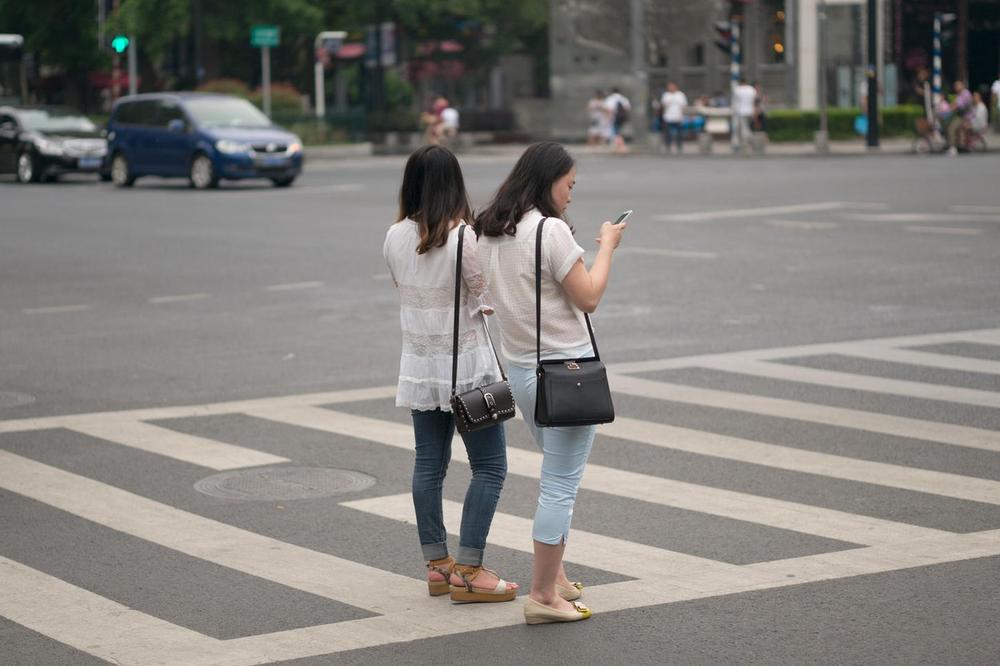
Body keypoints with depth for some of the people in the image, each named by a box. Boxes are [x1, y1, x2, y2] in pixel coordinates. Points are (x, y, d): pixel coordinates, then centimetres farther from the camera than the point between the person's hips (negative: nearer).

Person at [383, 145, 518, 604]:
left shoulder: (394, 238, -1)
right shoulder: (462, 238, -19)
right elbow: (488, 297, -14)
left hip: (419, 364, 6)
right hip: (465, 364, -6)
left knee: (429, 464, 12)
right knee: (489, 467, 2)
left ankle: (436, 565, 16)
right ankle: (468, 570, -3)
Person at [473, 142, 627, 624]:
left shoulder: (487, 232, 6)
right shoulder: (550, 230, -17)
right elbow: (588, 298, -14)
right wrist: (607, 246, -1)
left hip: (520, 369, 8)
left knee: (557, 478, 22)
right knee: (561, 484, -2)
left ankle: (554, 577, 28)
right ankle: (543, 595, -1)